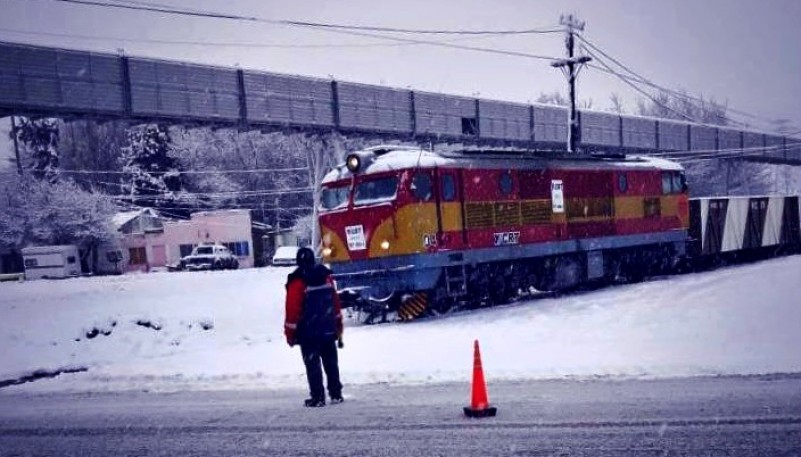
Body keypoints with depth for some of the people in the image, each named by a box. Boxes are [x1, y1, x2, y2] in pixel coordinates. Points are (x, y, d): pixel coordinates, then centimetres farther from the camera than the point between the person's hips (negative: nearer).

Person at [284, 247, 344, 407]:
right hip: (329, 330, 5)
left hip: (308, 332, -5)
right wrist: (338, 329, 19)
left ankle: (317, 397, 1)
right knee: (331, 362, 14)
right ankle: (336, 394, 19)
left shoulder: (297, 281, -13)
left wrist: (290, 334, -3)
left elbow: (292, 310, -13)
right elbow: (336, 304, 10)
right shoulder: (326, 276, 5)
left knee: (312, 365, 1)